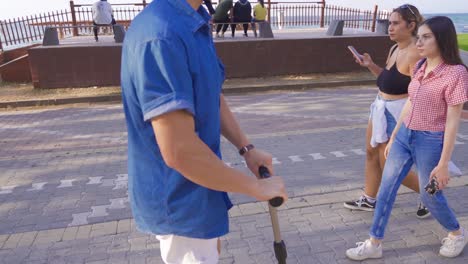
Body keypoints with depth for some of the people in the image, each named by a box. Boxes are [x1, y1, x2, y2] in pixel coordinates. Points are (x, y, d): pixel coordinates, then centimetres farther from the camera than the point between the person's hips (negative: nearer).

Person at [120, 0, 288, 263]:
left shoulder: (194, 23, 4)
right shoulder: (162, 35, -30)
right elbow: (179, 151, -34)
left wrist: (247, 148, 5)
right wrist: (257, 186, -22)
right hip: (180, 198, -9)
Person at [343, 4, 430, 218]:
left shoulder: (414, 54, -21)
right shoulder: (394, 49, 7)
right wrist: (370, 65, 6)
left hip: (397, 112, -10)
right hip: (381, 107, 10)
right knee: (371, 152, 16)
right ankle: (369, 200, 31)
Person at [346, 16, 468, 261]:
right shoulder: (420, 66, 5)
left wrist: (443, 163, -16)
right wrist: (393, 137, 14)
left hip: (430, 141, -6)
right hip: (405, 136, 7)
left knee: (430, 196, 11)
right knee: (386, 189, 7)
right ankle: (374, 244, 20)